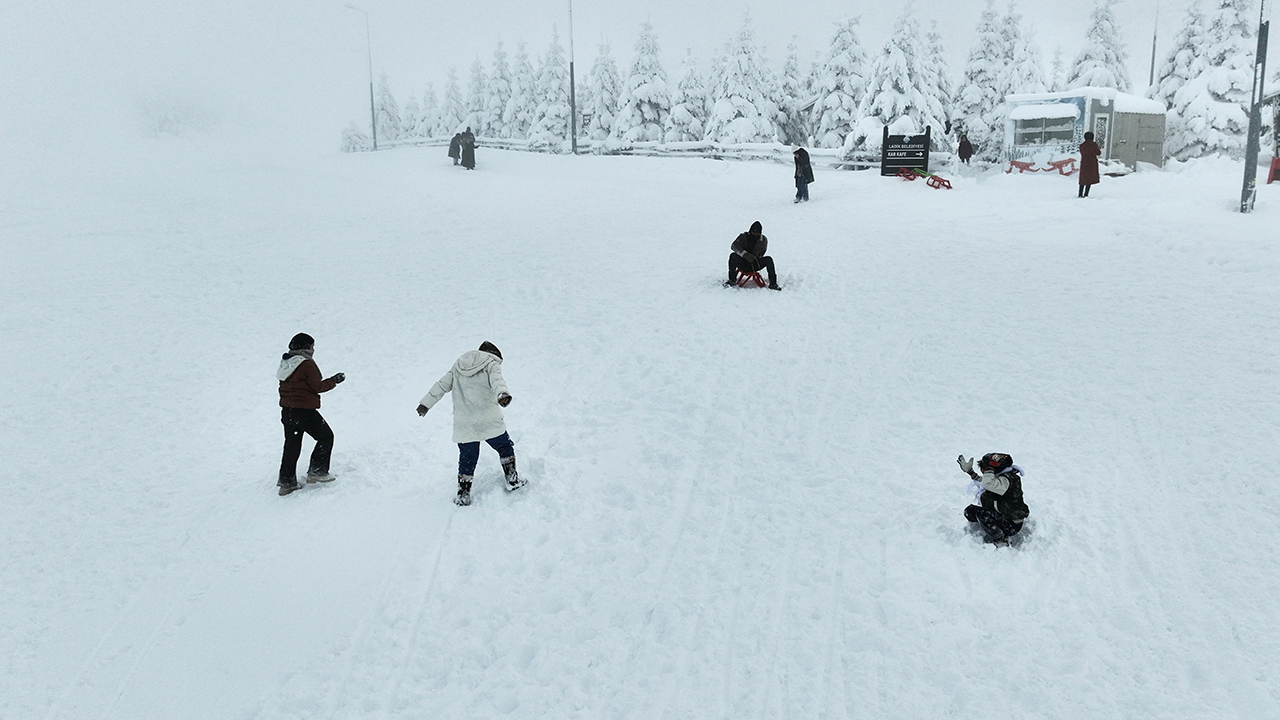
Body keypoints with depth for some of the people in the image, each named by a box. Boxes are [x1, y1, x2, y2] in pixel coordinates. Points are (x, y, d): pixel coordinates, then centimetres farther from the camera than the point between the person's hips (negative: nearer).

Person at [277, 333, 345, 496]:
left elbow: (285, 386, 15)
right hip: (304, 411, -8)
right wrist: (334, 381, 0)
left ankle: (286, 482, 15)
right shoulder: (307, 364, -14)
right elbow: (317, 386, -12)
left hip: (287, 411, 8)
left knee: (291, 446, 14)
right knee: (326, 436, 8)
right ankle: (317, 472, 4)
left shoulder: (286, 364, 12)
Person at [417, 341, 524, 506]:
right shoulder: (491, 364, 3)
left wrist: (426, 403, 20)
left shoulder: (458, 366, 19)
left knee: (467, 459, 13)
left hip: (463, 426, 4)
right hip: (489, 422, -4)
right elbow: (497, 380, -19)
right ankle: (513, 480, 18)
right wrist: (502, 394, -38)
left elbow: (442, 385, 16)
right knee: (505, 448, 17)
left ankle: (463, 494, 13)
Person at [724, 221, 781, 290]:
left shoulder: (763, 240, 5)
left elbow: (761, 254, 12)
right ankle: (732, 280, -20)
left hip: (755, 265, 1)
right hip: (743, 264, -1)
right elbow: (734, 246, -19)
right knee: (733, 256, -30)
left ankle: (772, 283, -18)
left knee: (769, 260, -23)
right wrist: (745, 254, -33)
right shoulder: (744, 237, -3)